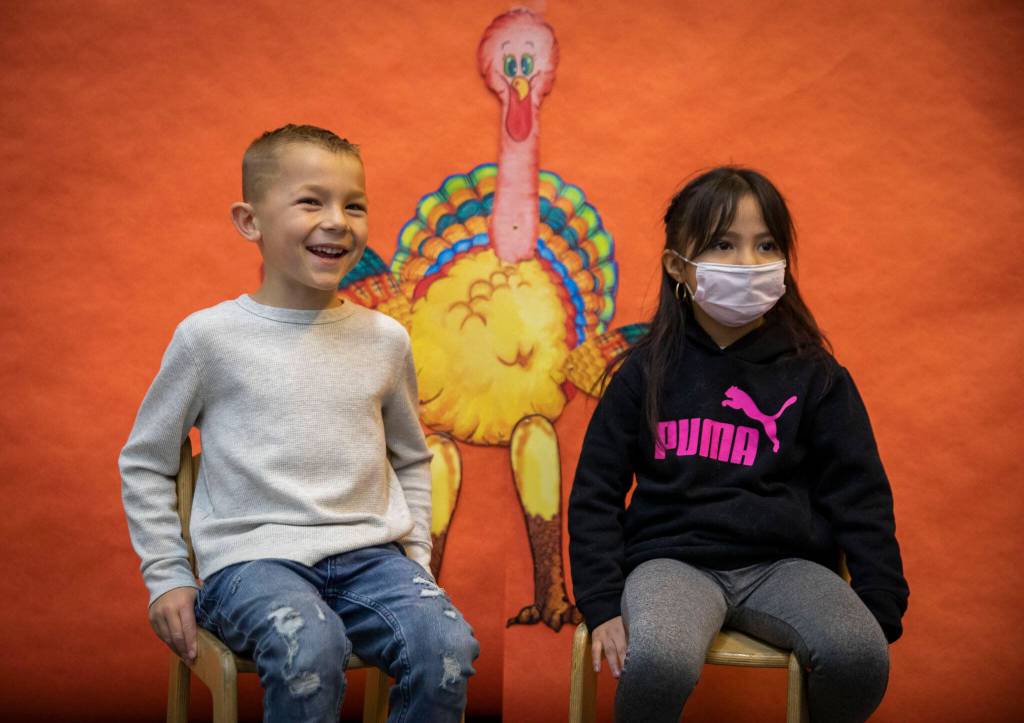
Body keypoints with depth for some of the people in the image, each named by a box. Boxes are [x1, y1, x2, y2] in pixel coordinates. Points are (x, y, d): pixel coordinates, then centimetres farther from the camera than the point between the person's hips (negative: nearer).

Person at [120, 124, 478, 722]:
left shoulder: (386, 339, 9)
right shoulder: (210, 336, 1)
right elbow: (145, 461, 11)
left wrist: (416, 557, 13)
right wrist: (167, 577, 5)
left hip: (369, 553, 3)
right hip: (254, 557, -3)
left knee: (448, 647, -25)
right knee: (309, 648, -34)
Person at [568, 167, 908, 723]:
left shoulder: (815, 377, 7)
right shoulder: (645, 373, 5)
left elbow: (861, 498, 8)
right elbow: (595, 494, 6)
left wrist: (882, 612, -1)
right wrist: (602, 606, -4)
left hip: (782, 564, 2)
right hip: (673, 559, -1)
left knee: (859, 655, -28)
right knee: (658, 664, -34)